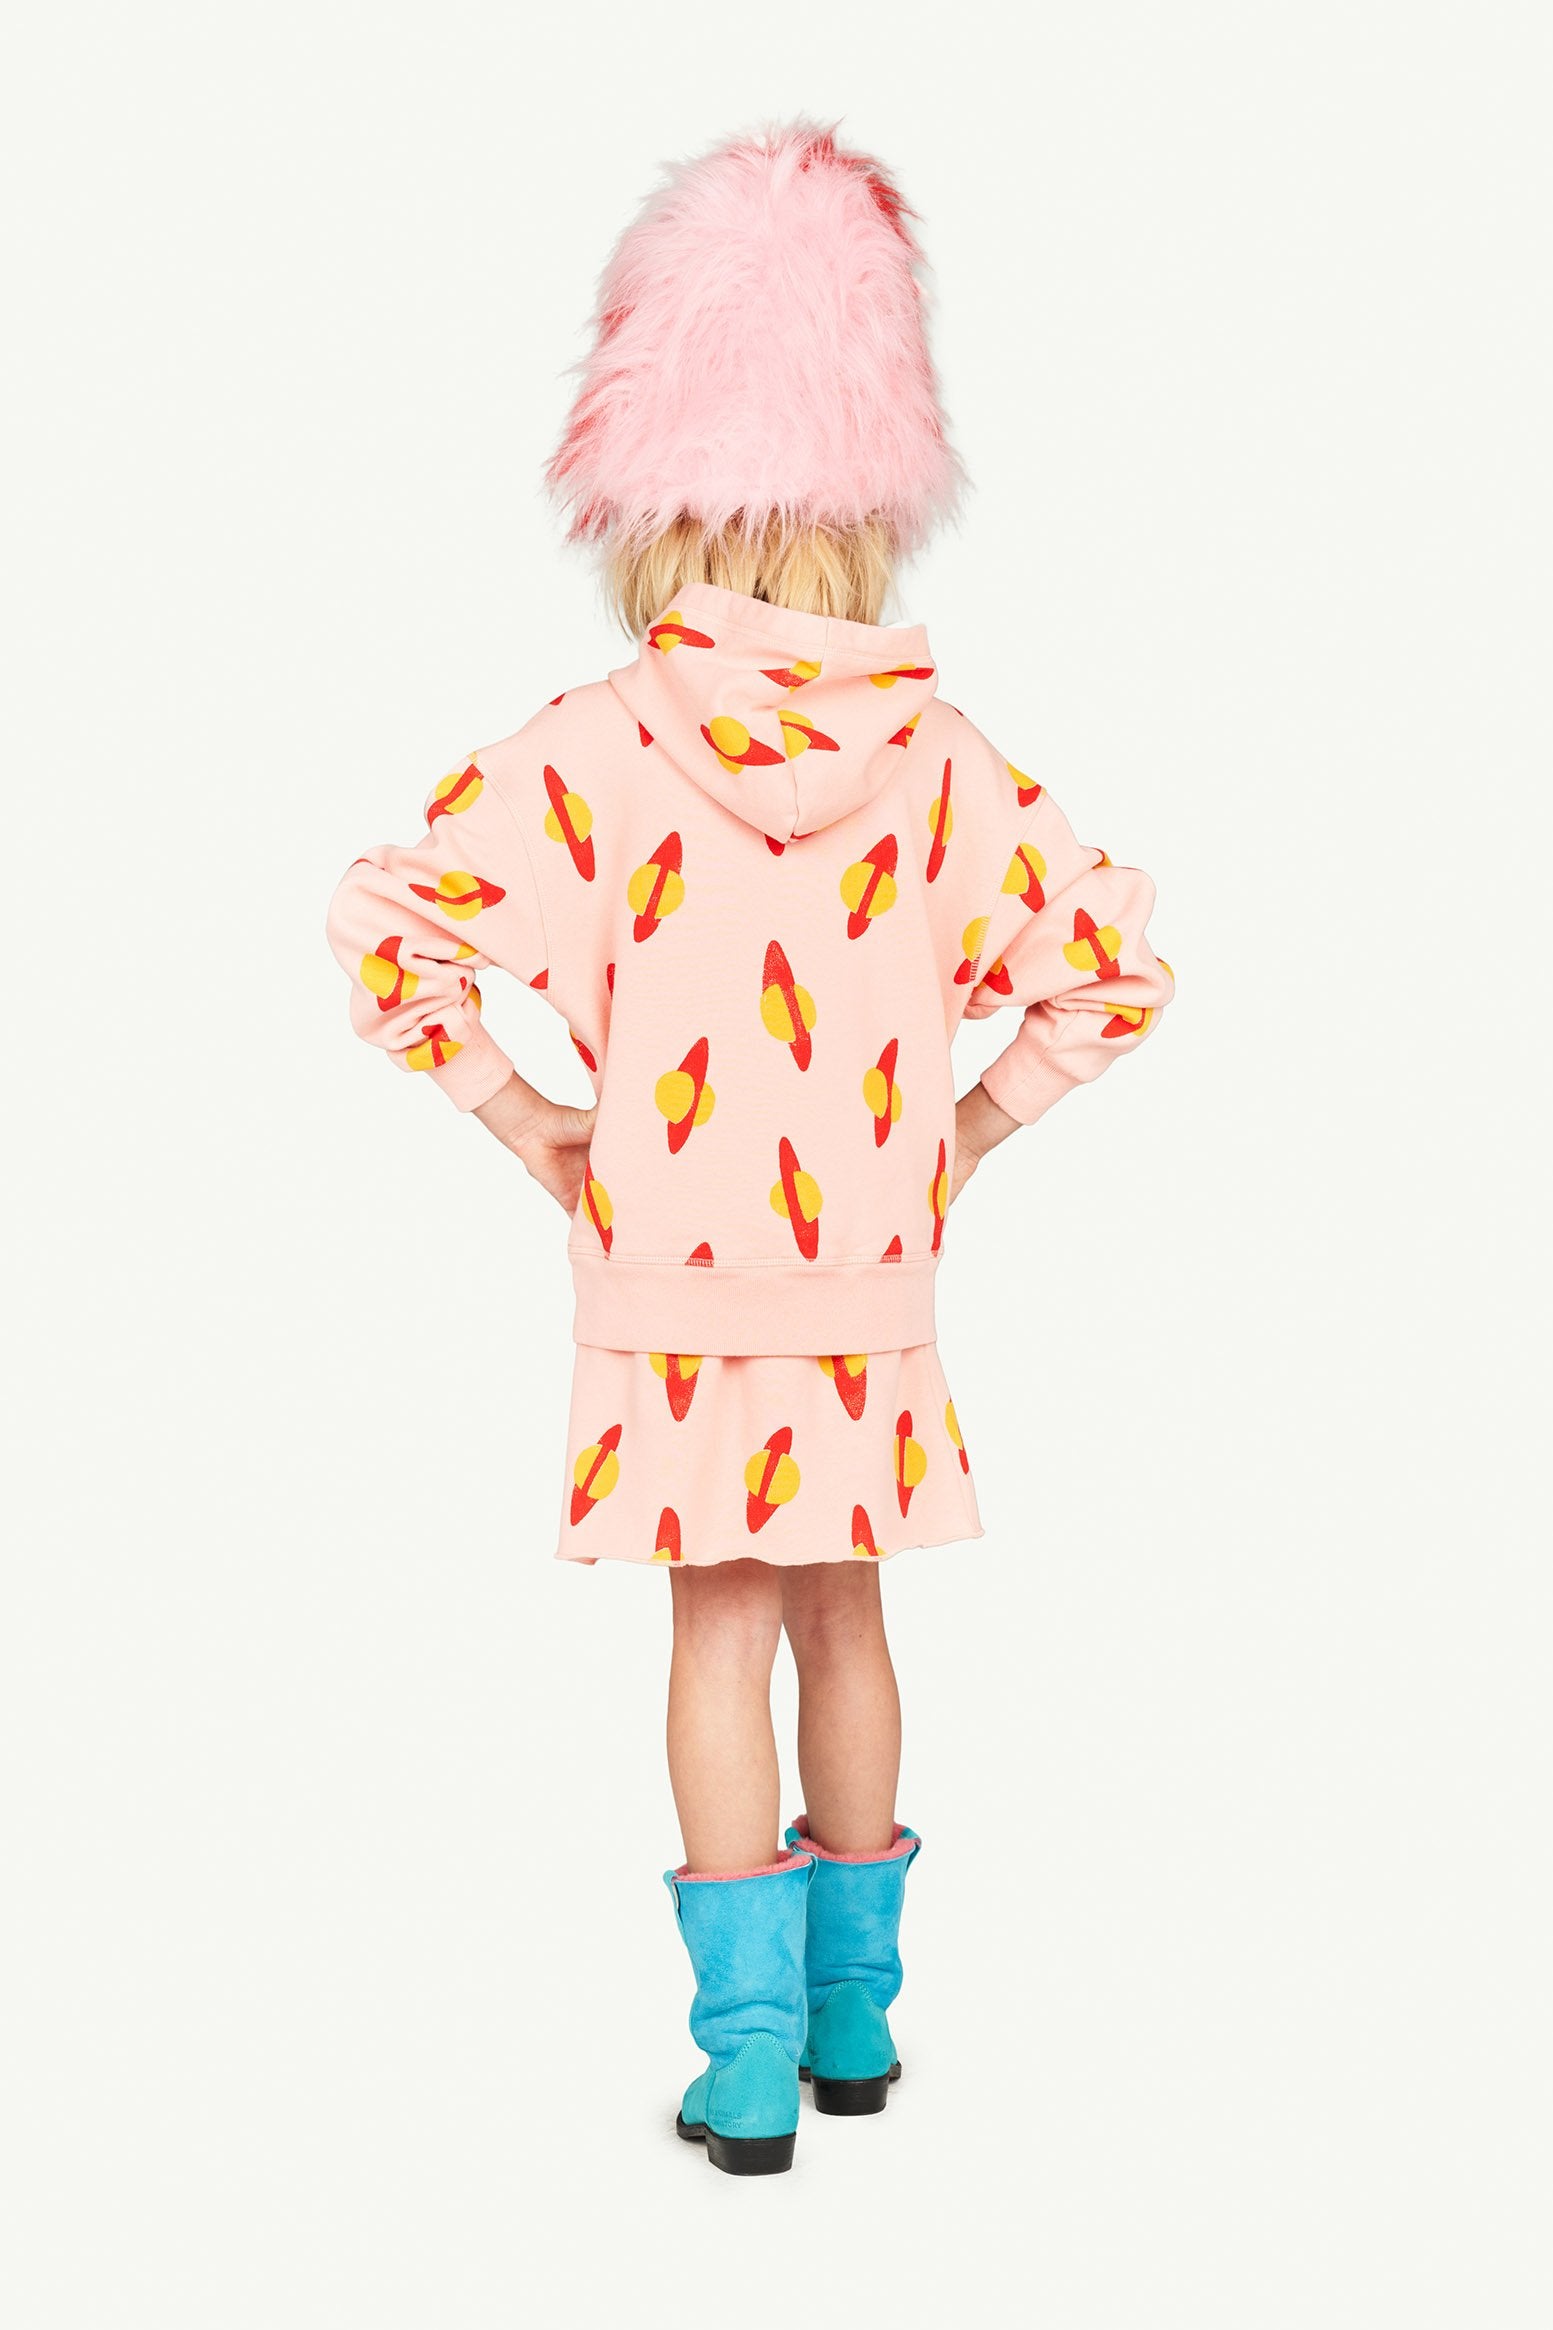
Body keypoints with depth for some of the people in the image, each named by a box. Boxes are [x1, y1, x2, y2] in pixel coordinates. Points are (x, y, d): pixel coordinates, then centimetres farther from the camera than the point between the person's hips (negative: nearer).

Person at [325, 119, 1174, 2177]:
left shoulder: (599, 749, -10)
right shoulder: (939, 762, -4)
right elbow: (1114, 966, -3)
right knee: (841, 1617, 16)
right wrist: (964, 1128, 6)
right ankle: (852, 2014, 28)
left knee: (722, 1630, 5)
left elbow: (387, 928, -16)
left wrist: (520, 1117, -6)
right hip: (869, 1271, 2)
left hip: (674, 1274, -2)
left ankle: (751, 2059, 5)